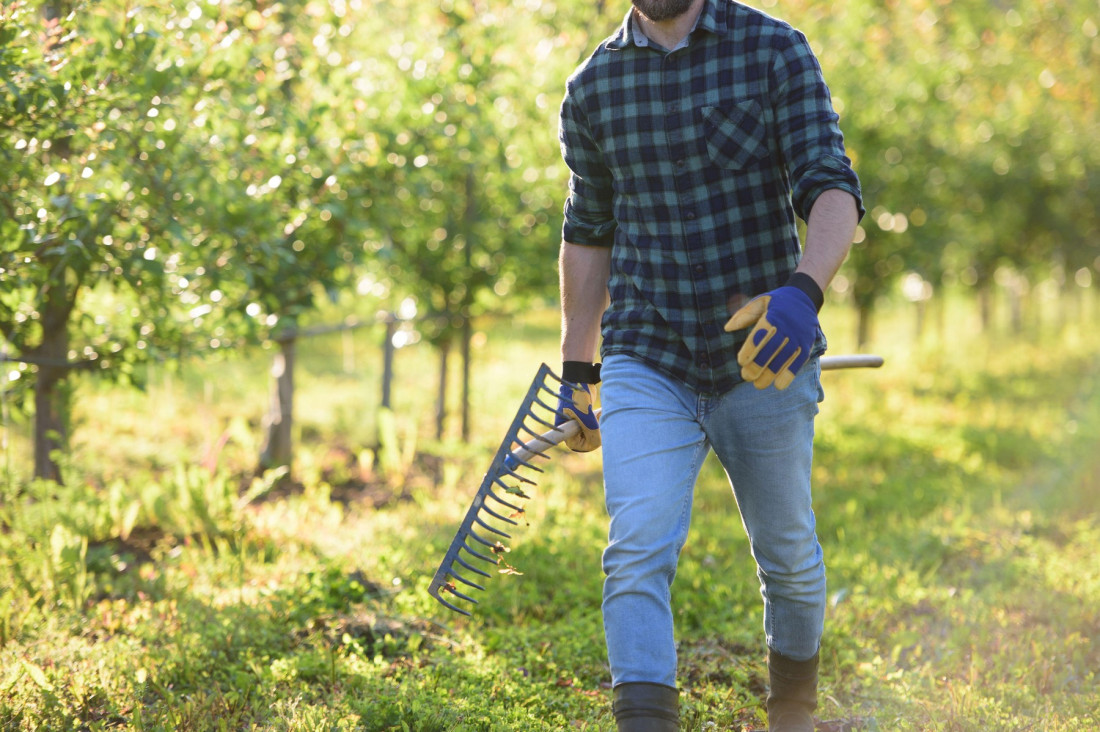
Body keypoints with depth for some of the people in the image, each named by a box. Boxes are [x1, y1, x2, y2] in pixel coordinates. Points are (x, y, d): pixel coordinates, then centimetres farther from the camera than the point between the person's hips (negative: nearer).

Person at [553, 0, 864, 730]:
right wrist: (575, 373, 18)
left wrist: (804, 291, -33)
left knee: (788, 554, 14)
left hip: (763, 364, -1)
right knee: (638, 549, -18)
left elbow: (833, 188, -13)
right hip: (645, 362, 1)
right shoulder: (594, 88, 4)